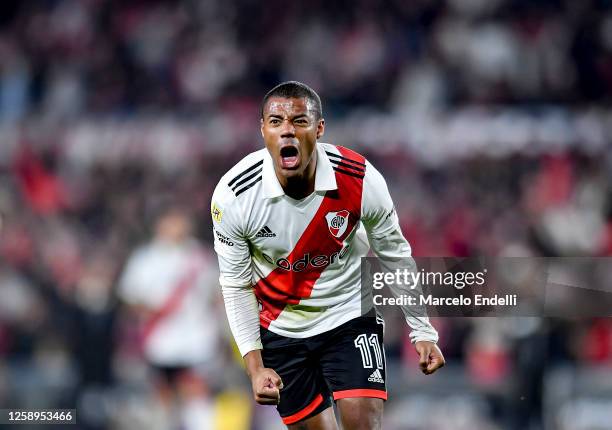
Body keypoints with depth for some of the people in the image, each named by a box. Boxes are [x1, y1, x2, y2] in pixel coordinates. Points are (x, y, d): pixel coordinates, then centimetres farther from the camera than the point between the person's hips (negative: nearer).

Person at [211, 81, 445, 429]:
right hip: (280, 328, 1)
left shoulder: (361, 181, -21)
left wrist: (423, 332, -1)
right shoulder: (233, 196, -21)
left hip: (350, 313, -1)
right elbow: (236, 285, -8)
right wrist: (255, 366, -14)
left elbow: (395, 254, -3)